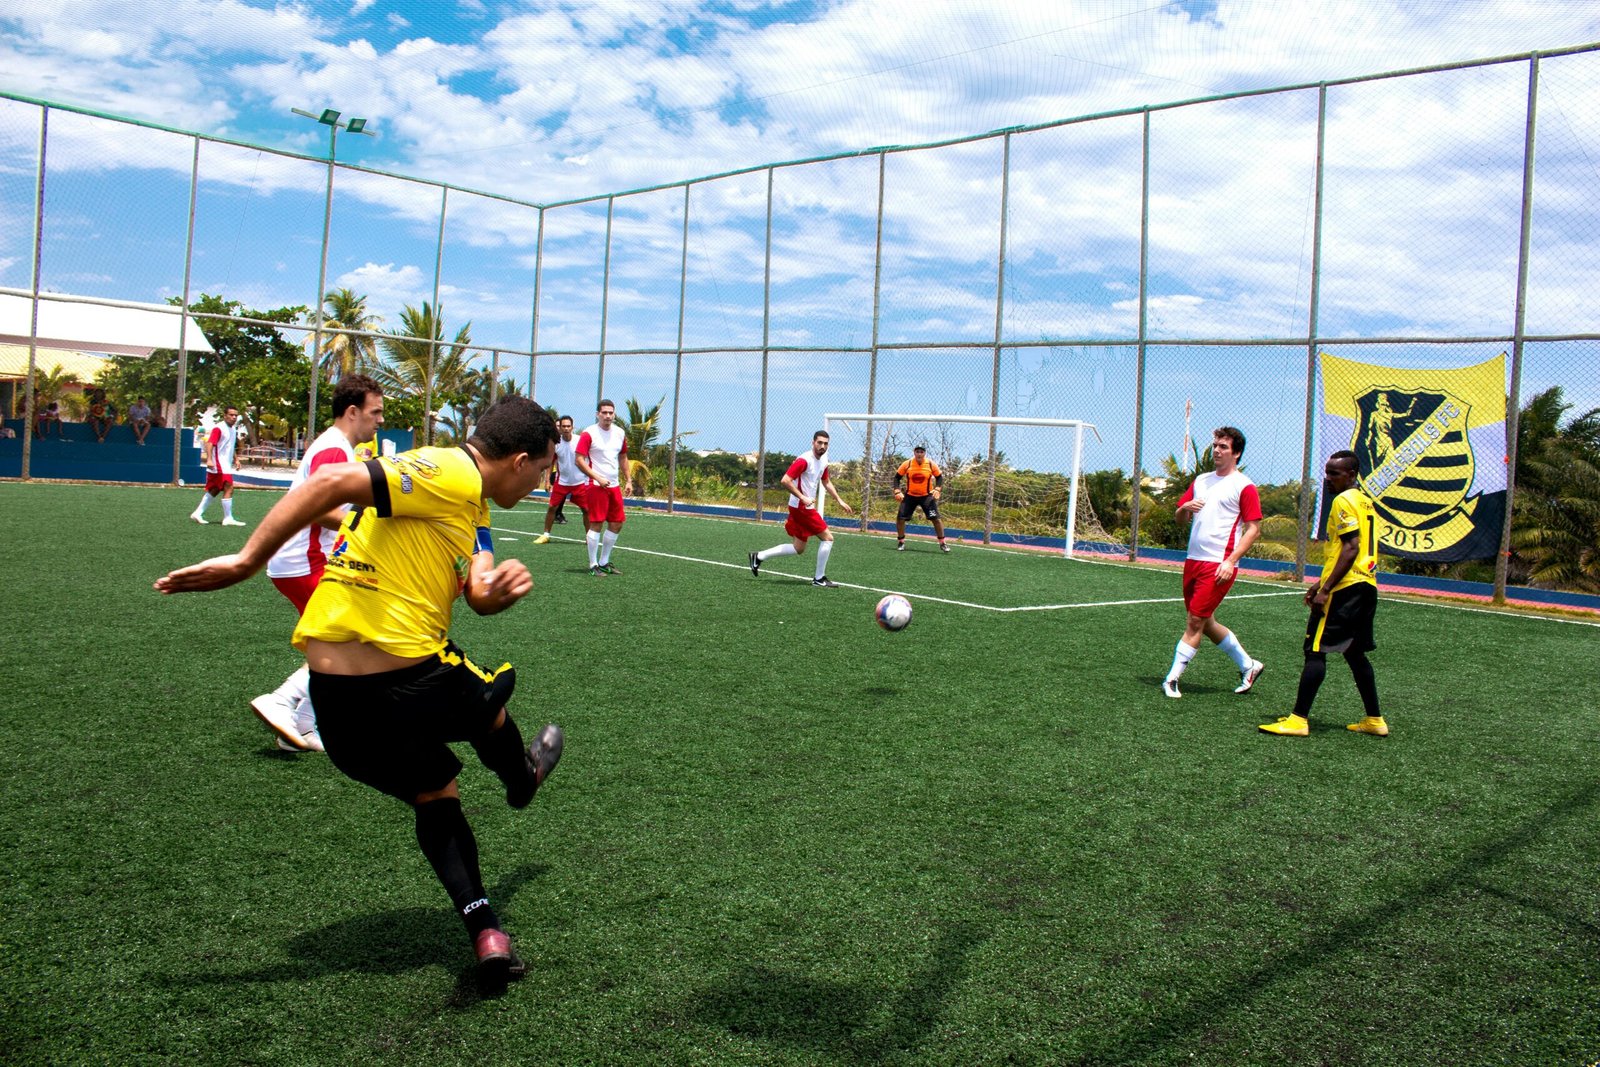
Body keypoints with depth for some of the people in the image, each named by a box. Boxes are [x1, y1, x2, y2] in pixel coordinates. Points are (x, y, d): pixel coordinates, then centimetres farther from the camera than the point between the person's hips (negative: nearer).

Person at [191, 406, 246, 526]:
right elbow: (210, 443, -22)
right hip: (219, 465, -10)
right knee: (229, 488, -13)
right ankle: (228, 518, -9)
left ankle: (197, 513, 21)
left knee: (213, 491, 13)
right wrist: (209, 459, -33)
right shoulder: (218, 428, -13)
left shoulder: (233, 429, 15)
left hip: (226, 466, 10)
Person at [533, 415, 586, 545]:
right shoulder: (555, 443, -3)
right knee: (552, 507, 0)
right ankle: (546, 535, 13)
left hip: (579, 482, -2)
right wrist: (548, 480, 5)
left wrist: (590, 478, -6)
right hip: (561, 481, 2)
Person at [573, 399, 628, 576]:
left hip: (614, 485, 7)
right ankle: (593, 565, 2)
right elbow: (579, 460, -12)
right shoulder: (589, 434, -8)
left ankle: (604, 562, 20)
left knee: (617, 523, 8)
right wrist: (598, 478, -17)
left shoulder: (620, 433, 10)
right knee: (596, 524, -6)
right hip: (596, 486, -7)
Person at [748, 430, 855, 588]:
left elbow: (826, 482, 27)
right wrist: (803, 498, -26)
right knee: (827, 537, -7)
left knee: (799, 549, 13)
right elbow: (786, 480, -24)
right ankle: (819, 579, 1)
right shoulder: (804, 460, -18)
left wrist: (840, 500, 22)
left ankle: (759, 557, 17)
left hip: (806, 508, 9)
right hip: (801, 508, -9)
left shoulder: (823, 461, 11)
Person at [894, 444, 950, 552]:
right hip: (910, 495, 1)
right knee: (900, 517, -6)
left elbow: (939, 477, 2)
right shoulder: (907, 464, -9)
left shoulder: (931, 464, -9)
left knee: (936, 518, -10)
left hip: (927, 496, -1)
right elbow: (897, 477, 0)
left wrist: (937, 489, -15)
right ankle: (901, 542, 13)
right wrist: (897, 491, -12)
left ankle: (942, 543, 3)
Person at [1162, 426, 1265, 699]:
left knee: (1196, 621, -7)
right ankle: (1248, 665, 30)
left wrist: (1231, 561, -18)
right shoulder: (1201, 481, 15)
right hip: (1193, 561, 7)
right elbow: (1181, 518, 19)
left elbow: (1253, 529, -8)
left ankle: (1172, 680, -1)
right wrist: (1185, 508, -6)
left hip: (1219, 565, -7)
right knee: (1206, 623, 14)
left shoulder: (1244, 486, -5)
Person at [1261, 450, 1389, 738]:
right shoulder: (1364, 501, 19)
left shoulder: (1344, 501, -10)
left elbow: (1351, 549, -19)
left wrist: (1325, 589, -21)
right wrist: (1320, 583, 25)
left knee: (1315, 649, -8)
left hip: (1345, 587, -10)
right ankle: (1374, 720, 22)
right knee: (1355, 652, 17)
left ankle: (1298, 719, -8)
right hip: (1366, 586, 10)